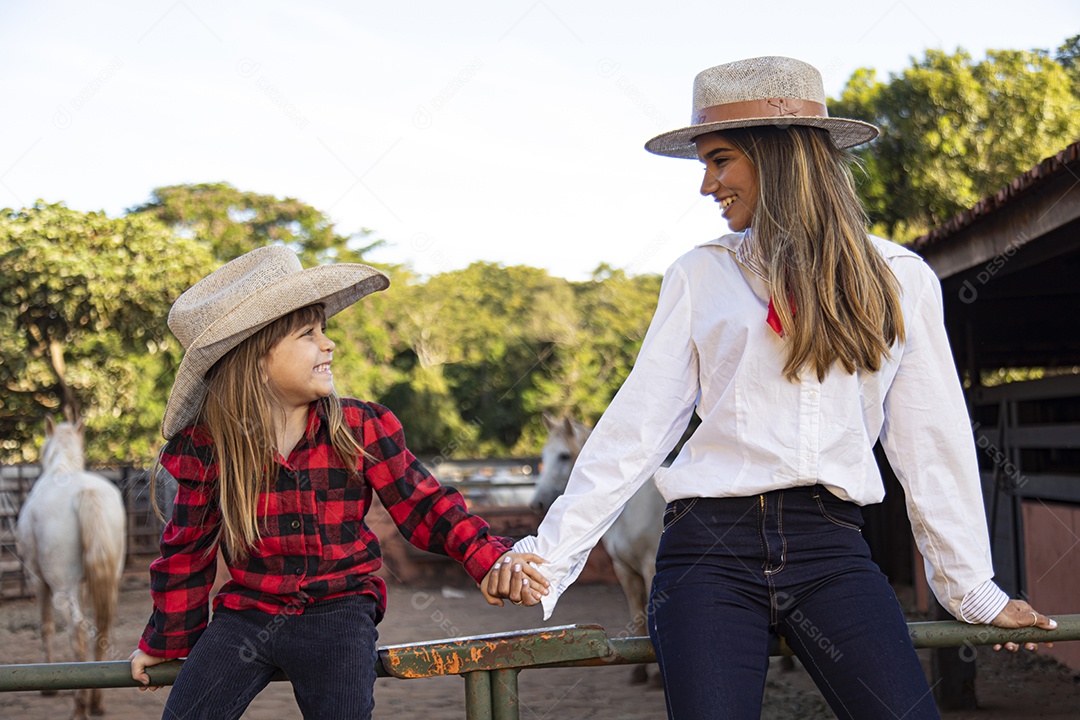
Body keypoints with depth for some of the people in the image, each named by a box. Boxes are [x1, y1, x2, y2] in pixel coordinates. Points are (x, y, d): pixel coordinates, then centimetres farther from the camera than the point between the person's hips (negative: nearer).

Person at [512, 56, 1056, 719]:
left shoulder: (901, 280, 8)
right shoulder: (700, 277, 10)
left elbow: (930, 441, 13)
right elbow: (637, 426, 7)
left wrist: (974, 589, 16)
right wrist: (549, 554, 0)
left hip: (830, 547, 0)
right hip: (711, 543, 0)